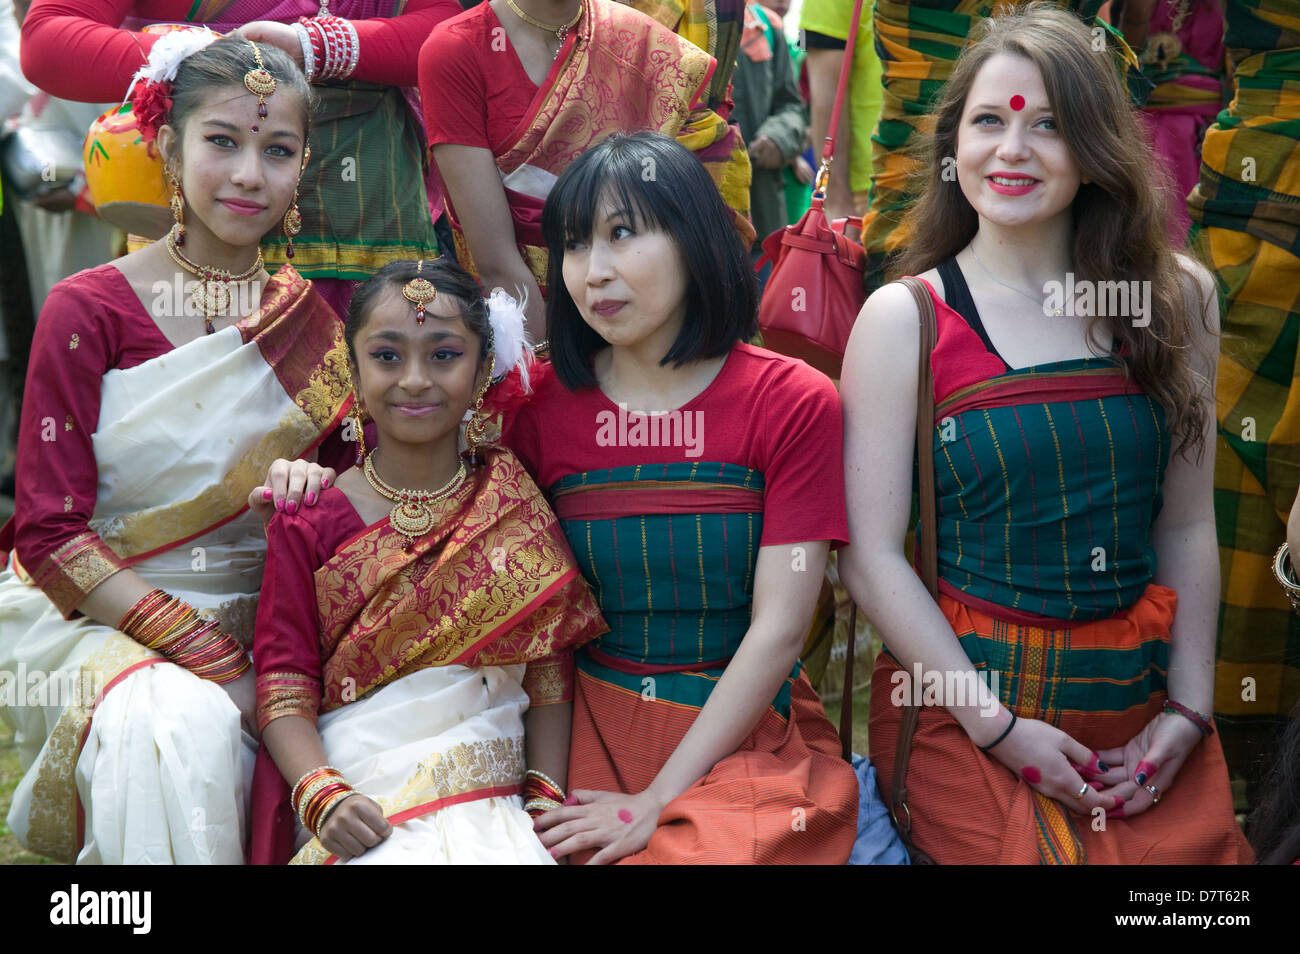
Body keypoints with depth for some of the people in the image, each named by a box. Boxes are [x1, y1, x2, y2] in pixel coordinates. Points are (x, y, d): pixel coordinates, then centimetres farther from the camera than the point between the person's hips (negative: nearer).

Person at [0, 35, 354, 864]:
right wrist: (207, 654, -18)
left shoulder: (313, 322, 4)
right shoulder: (87, 312, -7)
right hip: (86, 617, -4)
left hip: (253, 624, 4)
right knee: (185, 728, -33)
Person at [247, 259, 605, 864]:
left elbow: (550, 670, 6)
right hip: (360, 810, -1)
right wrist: (322, 797, -16)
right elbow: (283, 685, -1)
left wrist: (548, 794, -4)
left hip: (490, 805, 2)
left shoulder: (513, 503, 8)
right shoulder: (309, 523, 4)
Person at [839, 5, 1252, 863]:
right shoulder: (903, 320, -5)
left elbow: (1187, 527, 7)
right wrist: (998, 726, -11)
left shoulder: (1176, 298, 4)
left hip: (1141, 705, 3)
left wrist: (1189, 709, -1)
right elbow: (871, 555, -8)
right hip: (961, 708, -3)